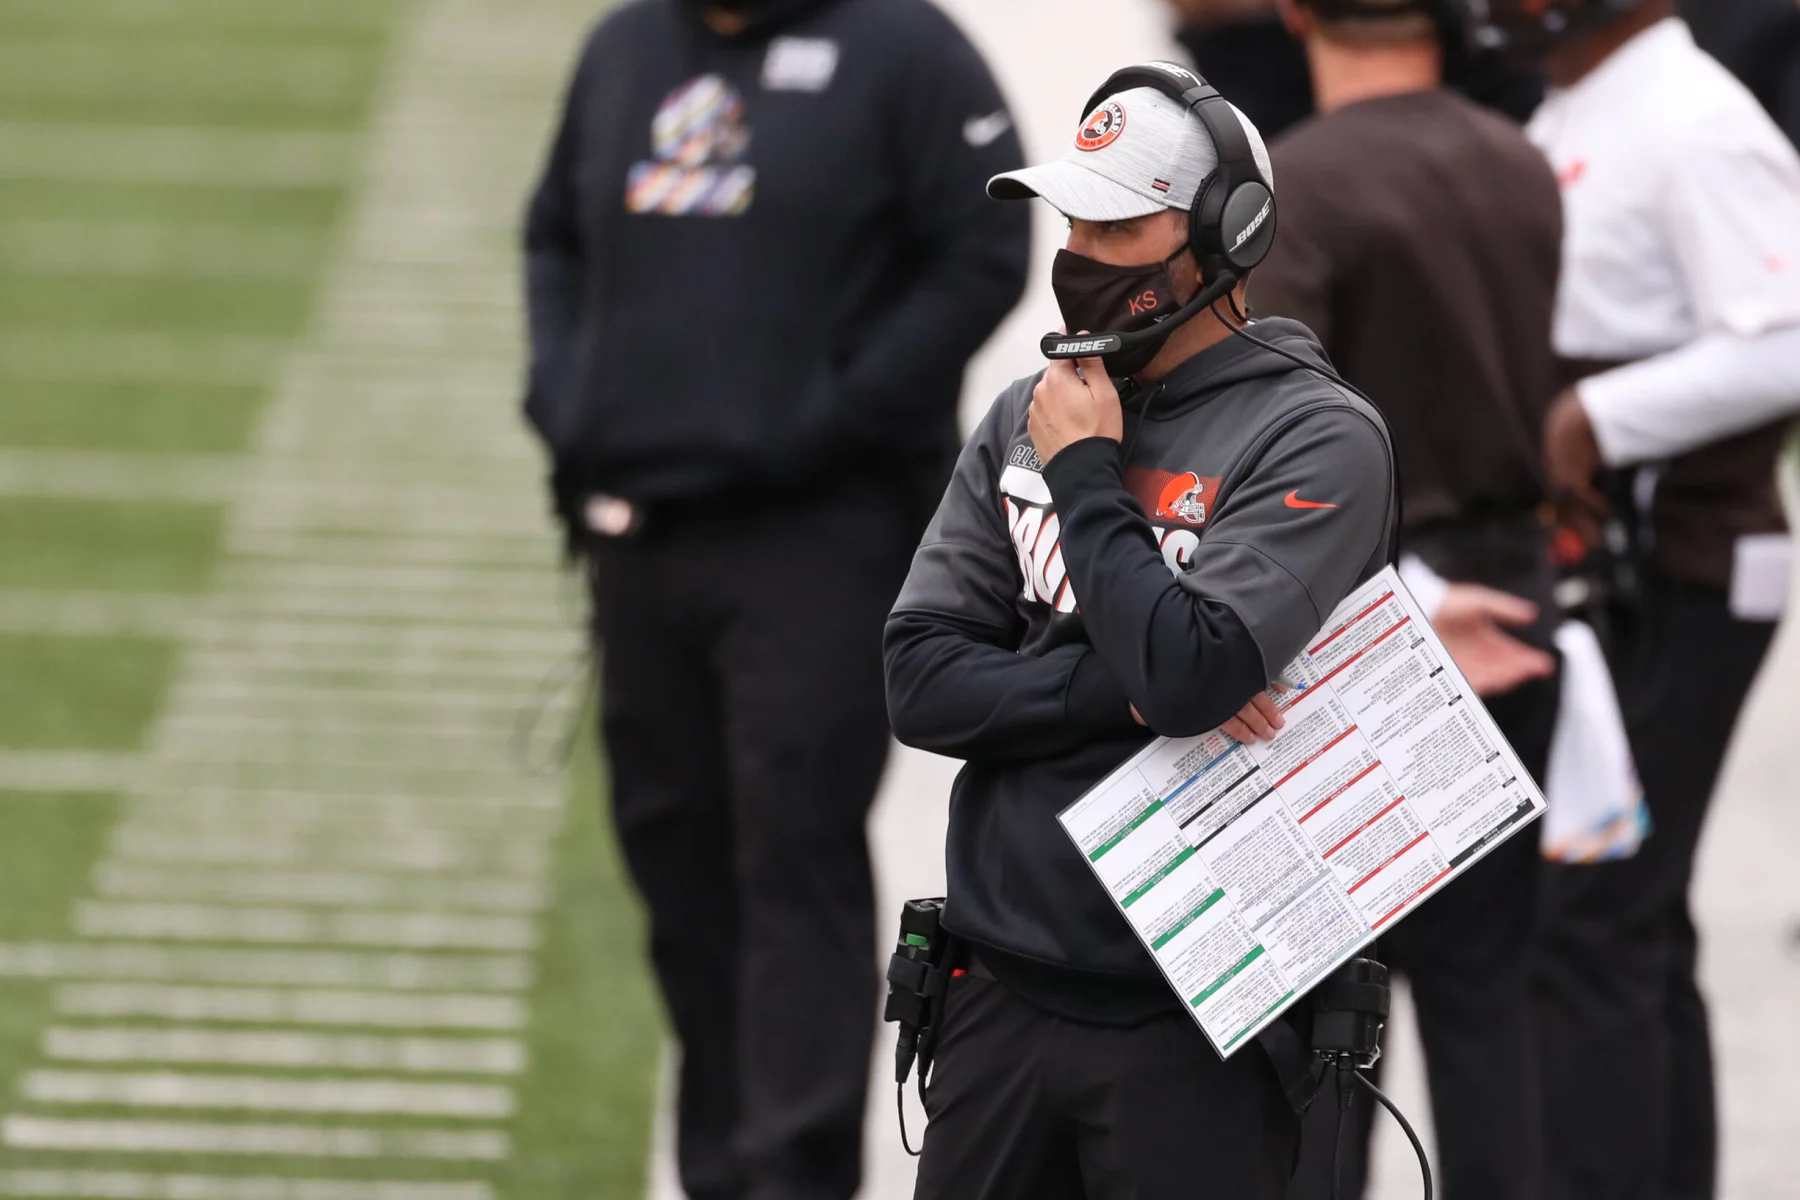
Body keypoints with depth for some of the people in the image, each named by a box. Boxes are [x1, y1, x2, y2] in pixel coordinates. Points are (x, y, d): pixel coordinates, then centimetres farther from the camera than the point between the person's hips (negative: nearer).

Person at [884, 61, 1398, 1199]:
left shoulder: (1317, 441, -9)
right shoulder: (1028, 415, 8)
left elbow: (1186, 673, -22)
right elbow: (921, 681, 2)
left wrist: (1086, 475, -11)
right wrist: (1122, 689, -12)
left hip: (1186, 1014, -5)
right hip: (1002, 983, 5)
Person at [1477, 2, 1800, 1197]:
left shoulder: (1698, 130, -16)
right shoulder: (1563, 124, 14)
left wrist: (1598, 418, -23)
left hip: (1673, 591, -10)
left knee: (1584, 929, -11)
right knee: (1634, 926, 16)